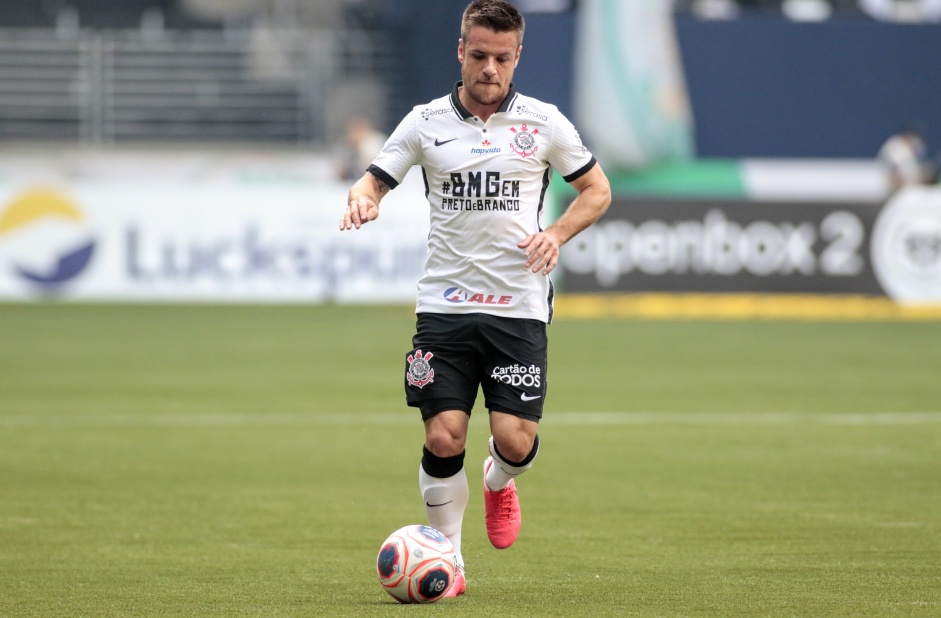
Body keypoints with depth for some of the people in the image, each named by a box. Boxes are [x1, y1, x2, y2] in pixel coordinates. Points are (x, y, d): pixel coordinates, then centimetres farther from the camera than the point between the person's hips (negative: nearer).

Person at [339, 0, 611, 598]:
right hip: (445, 305, 0)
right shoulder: (427, 122, 5)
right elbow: (377, 177, 10)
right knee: (444, 438, -8)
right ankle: (449, 562, 9)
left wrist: (556, 234, -4)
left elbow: (597, 189, 13)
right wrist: (363, 199, -15)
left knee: (516, 441, -9)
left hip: (519, 307, 0)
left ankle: (499, 483, 28)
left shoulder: (544, 122, 4)